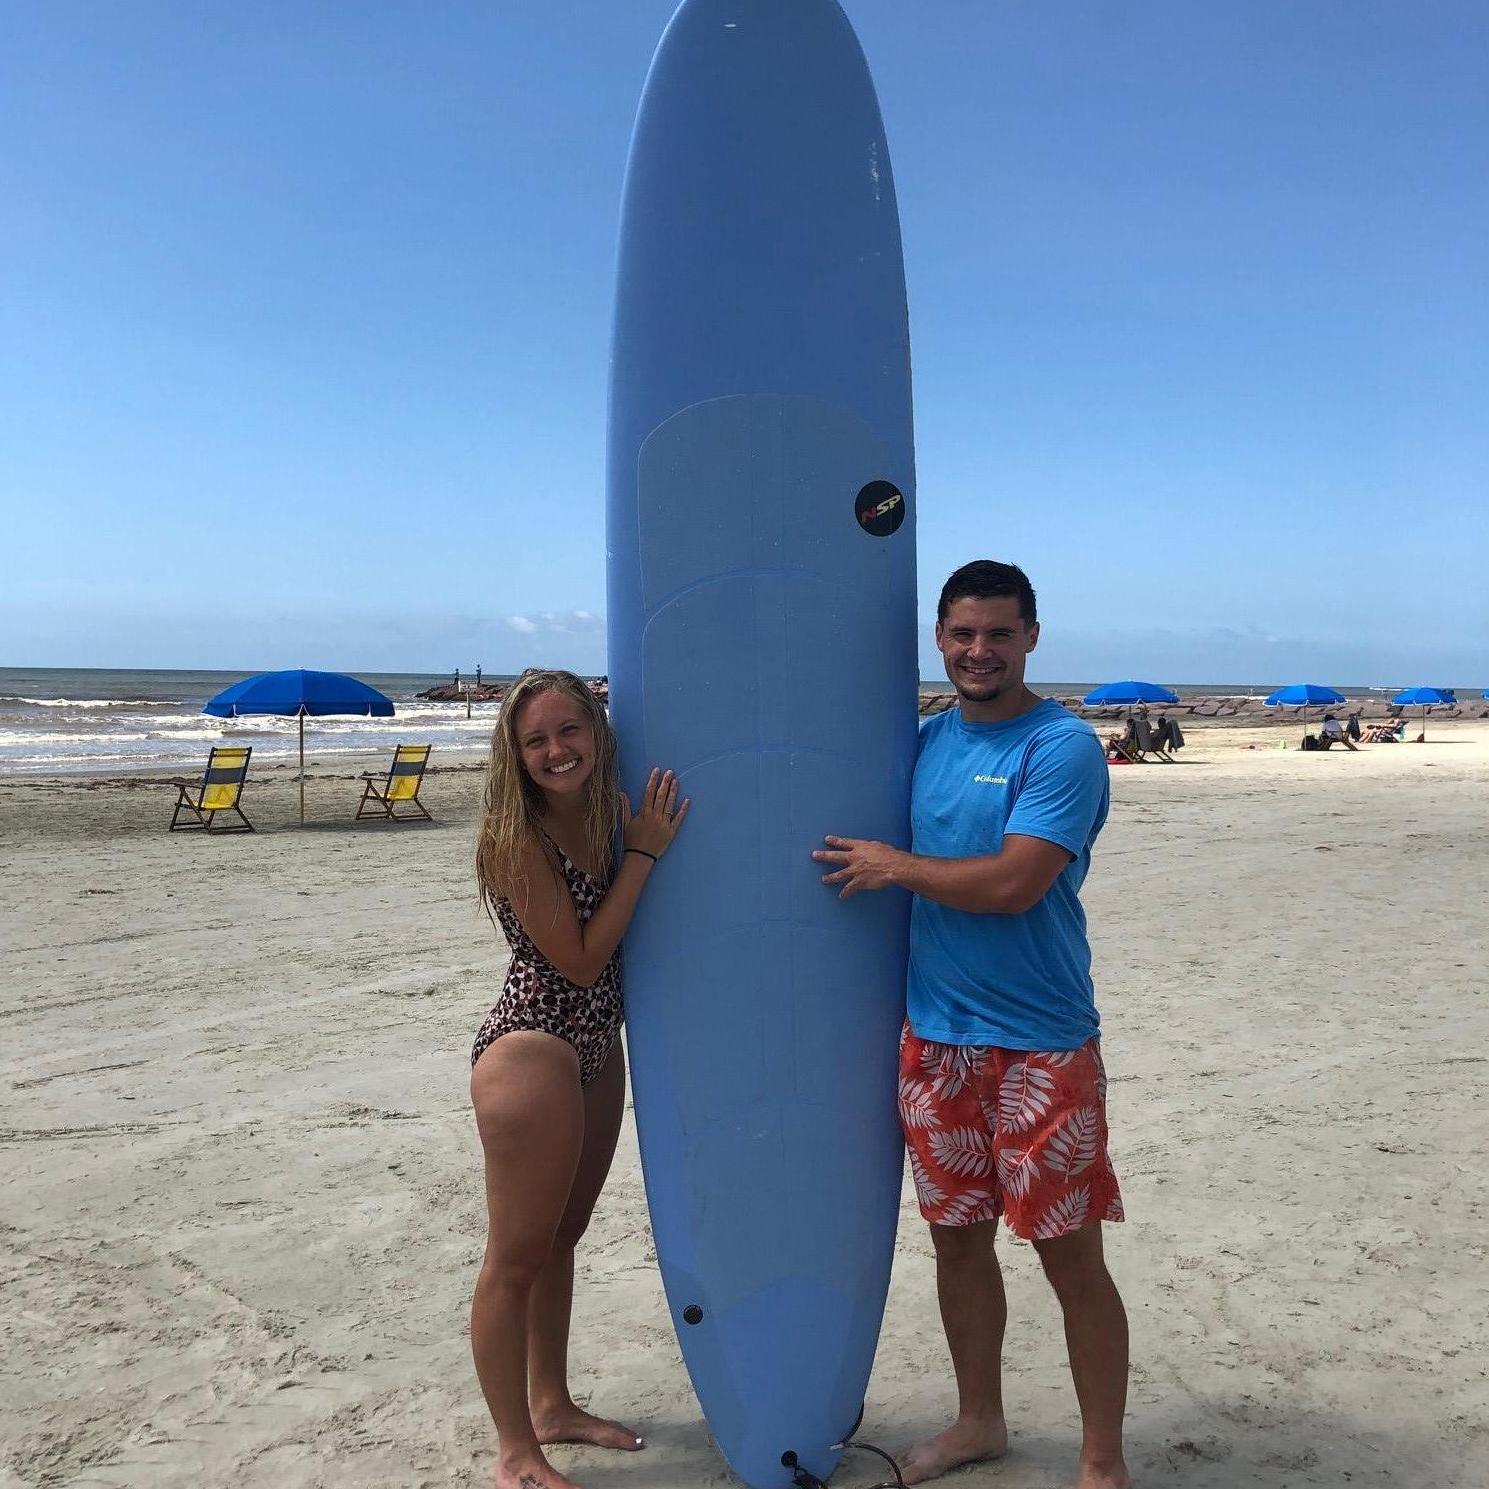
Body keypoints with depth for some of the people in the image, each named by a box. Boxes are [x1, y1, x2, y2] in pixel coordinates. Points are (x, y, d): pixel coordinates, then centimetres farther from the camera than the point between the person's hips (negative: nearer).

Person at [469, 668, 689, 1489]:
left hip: (597, 1051, 7)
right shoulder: (515, 840, -19)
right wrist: (644, 851, -21)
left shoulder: (614, 814, 0)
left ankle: (551, 1404, 40)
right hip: (531, 1052, -7)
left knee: (560, 1239, 22)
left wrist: (644, 837, -5)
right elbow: (581, 959, -20)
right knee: (516, 1257, 6)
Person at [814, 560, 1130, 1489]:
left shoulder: (1062, 746, -12)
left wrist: (895, 866, -12)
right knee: (958, 1237, 17)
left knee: (1071, 1257, 4)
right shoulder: (925, 741, 8)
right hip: (935, 1037, 6)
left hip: (1040, 1045, -6)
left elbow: (1014, 883, -22)